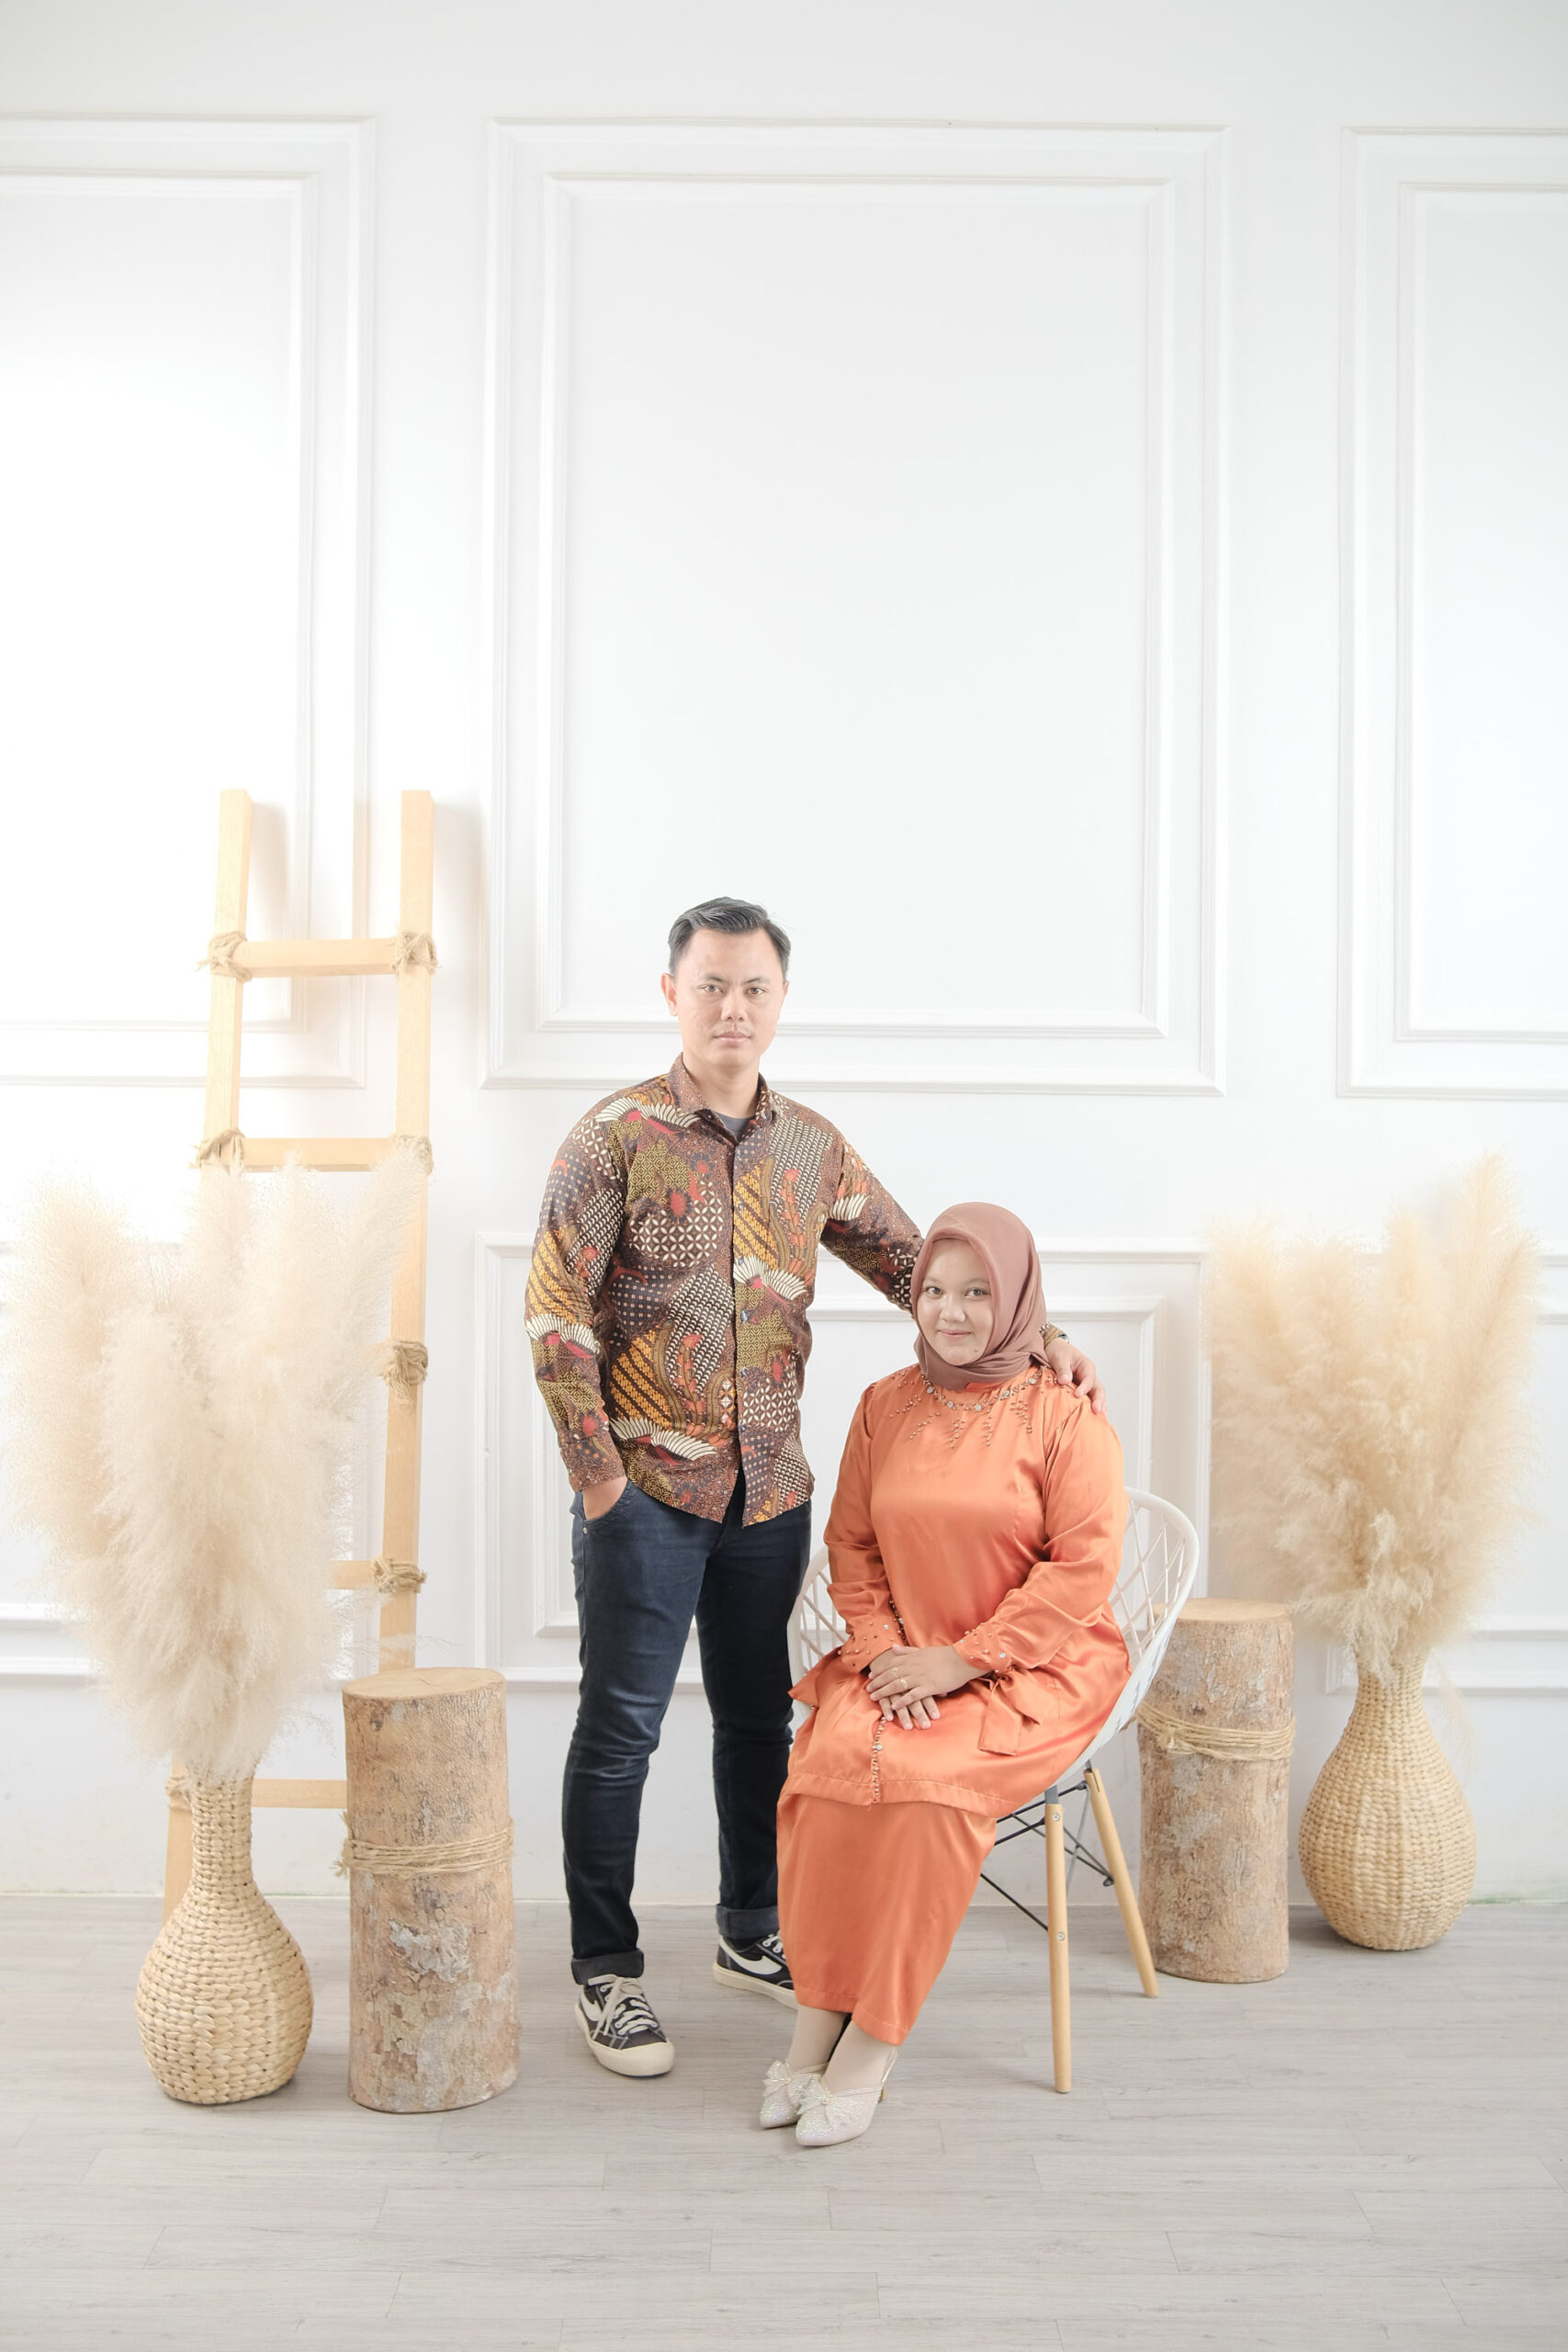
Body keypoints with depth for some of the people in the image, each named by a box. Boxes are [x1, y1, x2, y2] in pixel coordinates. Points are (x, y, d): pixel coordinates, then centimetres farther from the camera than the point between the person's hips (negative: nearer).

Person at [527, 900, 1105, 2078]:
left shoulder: (814, 1147, 7)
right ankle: (606, 1970, 18)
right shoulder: (617, 1136, -8)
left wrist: (1037, 1336, -3)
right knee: (621, 1728, 3)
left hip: (771, 1491, 5)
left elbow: (914, 1263, 10)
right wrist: (597, 1473, -11)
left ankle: (753, 1933, 34)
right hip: (645, 1491, -4)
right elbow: (556, 1311, -9)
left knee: (758, 1717, 16)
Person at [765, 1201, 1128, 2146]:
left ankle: (875, 2039, -16)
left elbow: (1084, 1566, -11)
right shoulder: (885, 1406, 9)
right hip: (905, 1659, 4)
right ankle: (819, 2015, -14)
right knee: (829, 1760, -26)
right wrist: (882, 1651, -6)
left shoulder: (1065, 1413, -5)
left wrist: (962, 1659, -15)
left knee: (929, 1779, -30)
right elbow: (852, 1546, 11)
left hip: (1036, 1668, -4)